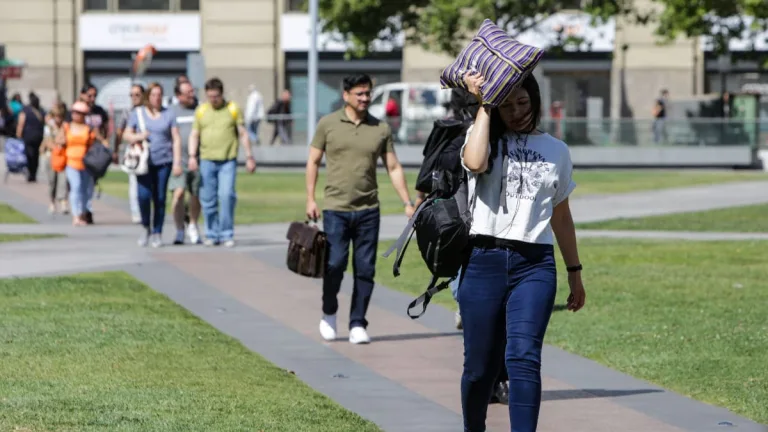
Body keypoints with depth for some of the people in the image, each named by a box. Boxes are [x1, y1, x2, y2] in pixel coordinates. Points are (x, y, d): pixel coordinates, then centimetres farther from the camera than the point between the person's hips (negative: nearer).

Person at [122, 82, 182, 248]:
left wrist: (177, 162, 0)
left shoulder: (168, 115, 9)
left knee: (160, 198, -2)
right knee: (144, 195, -15)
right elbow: (126, 135, 13)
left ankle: (157, 234, 8)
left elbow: (176, 139, 8)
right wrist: (137, 137, -9)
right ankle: (146, 227, 7)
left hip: (163, 161, 0)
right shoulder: (138, 113, 10)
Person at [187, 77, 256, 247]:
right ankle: (212, 235, 12)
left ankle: (227, 234, -7)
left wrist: (249, 157, 4)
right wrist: (192, 156, -1)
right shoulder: (201, 111, 10)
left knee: (226, 195, -14)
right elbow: (194, 135, 12)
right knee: (208, 199, 1)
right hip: (207, 161, 2)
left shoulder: (233, 109, 6)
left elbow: (243, 134, 8)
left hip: (228, 161, -2)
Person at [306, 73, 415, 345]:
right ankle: (329, 314, 16)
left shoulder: (381, 129, 7)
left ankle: (357, 325, 9)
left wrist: (408, 203, 3)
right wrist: (310, 199, -1)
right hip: (336, 208, -2)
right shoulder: (328, 124, 2)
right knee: (335, 264, -8)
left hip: (369, 210, 2)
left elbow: (393, 168, 10)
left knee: (365, 270, 1)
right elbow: (313, 162, 6)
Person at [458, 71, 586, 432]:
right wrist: (484, 105, -11)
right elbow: (475, 162, -19)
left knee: (523, 357, -16)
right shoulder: (484, 136, 7)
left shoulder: (556, 150, 14)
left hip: (535, 266, 1)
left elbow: (561, 216, 21)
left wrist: (575, 273, 22)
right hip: (484, 262, -1)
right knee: (480, 364, 4)